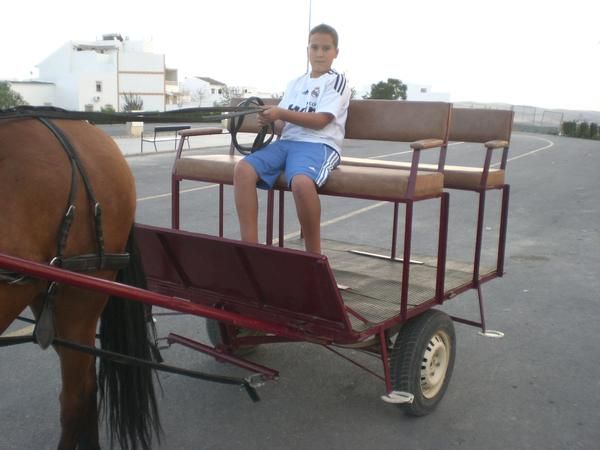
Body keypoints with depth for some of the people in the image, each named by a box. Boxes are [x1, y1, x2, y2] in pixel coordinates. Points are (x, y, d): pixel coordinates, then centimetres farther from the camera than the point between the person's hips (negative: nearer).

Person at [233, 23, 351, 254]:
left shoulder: (337, 81, 5)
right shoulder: (295, 83, 24)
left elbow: (320, 121, -8)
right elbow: (283, 120, 16)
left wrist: (281, 113, -12)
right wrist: (269, 118, -7)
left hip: (319, 145, -6)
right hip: (286, 141, 6)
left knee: (301, 182, -39)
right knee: (243, 169, -21)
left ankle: (314, 255, -22)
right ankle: (249, 248, -18)